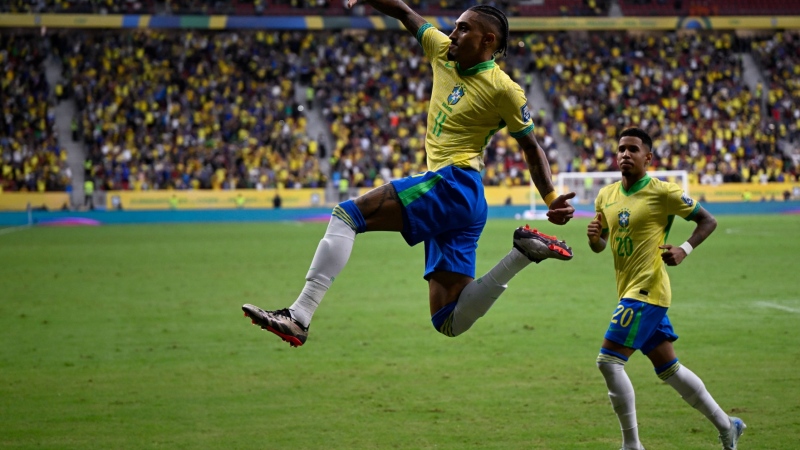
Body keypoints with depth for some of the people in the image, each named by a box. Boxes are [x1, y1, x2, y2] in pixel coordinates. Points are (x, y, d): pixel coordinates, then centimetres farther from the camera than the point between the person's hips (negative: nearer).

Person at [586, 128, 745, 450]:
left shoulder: (662, 192, -10)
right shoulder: (606, 196, 9)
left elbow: (708, 221, -3)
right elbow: (600, 245, 18)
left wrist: (685, 250, -19)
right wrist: (593, 237, -6)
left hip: (647, 292, -8)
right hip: (630, 292, 8)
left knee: (608, 361, -14)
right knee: (668, 368, 16)